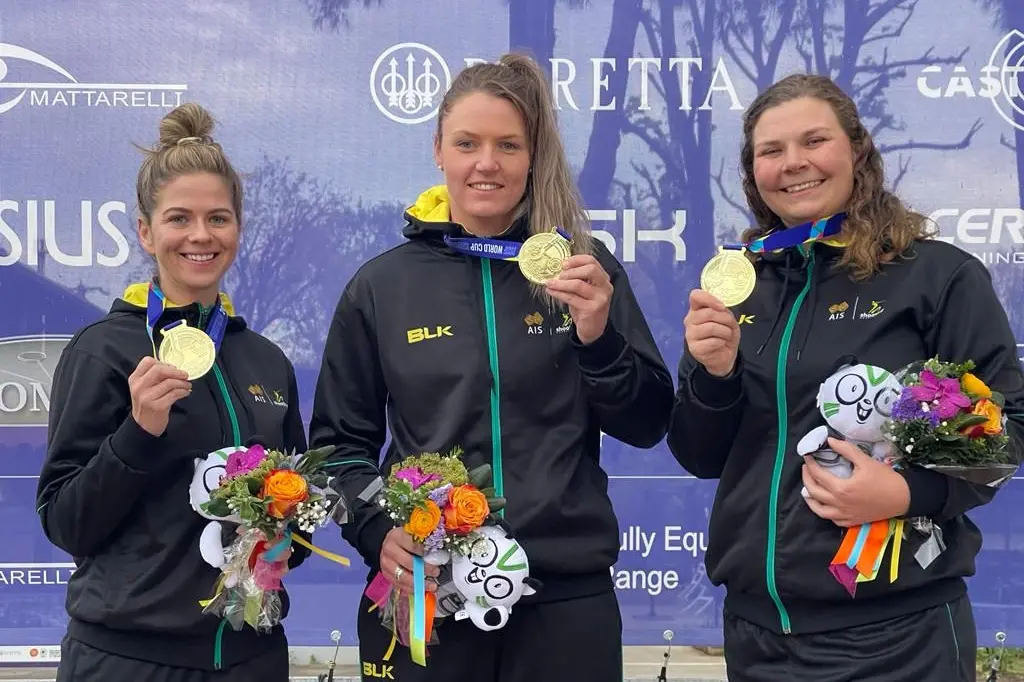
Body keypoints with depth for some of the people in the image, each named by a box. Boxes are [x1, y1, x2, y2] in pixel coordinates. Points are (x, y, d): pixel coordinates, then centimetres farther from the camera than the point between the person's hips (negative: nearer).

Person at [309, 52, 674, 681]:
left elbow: (648, 426, 3)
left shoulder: (583, 269, 3)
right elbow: (340, 442, 7)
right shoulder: (381, 285, 3)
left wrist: (599, 339, -13)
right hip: (423, 593, 0)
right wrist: (378, 529, -10)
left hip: (567, 594, 0)